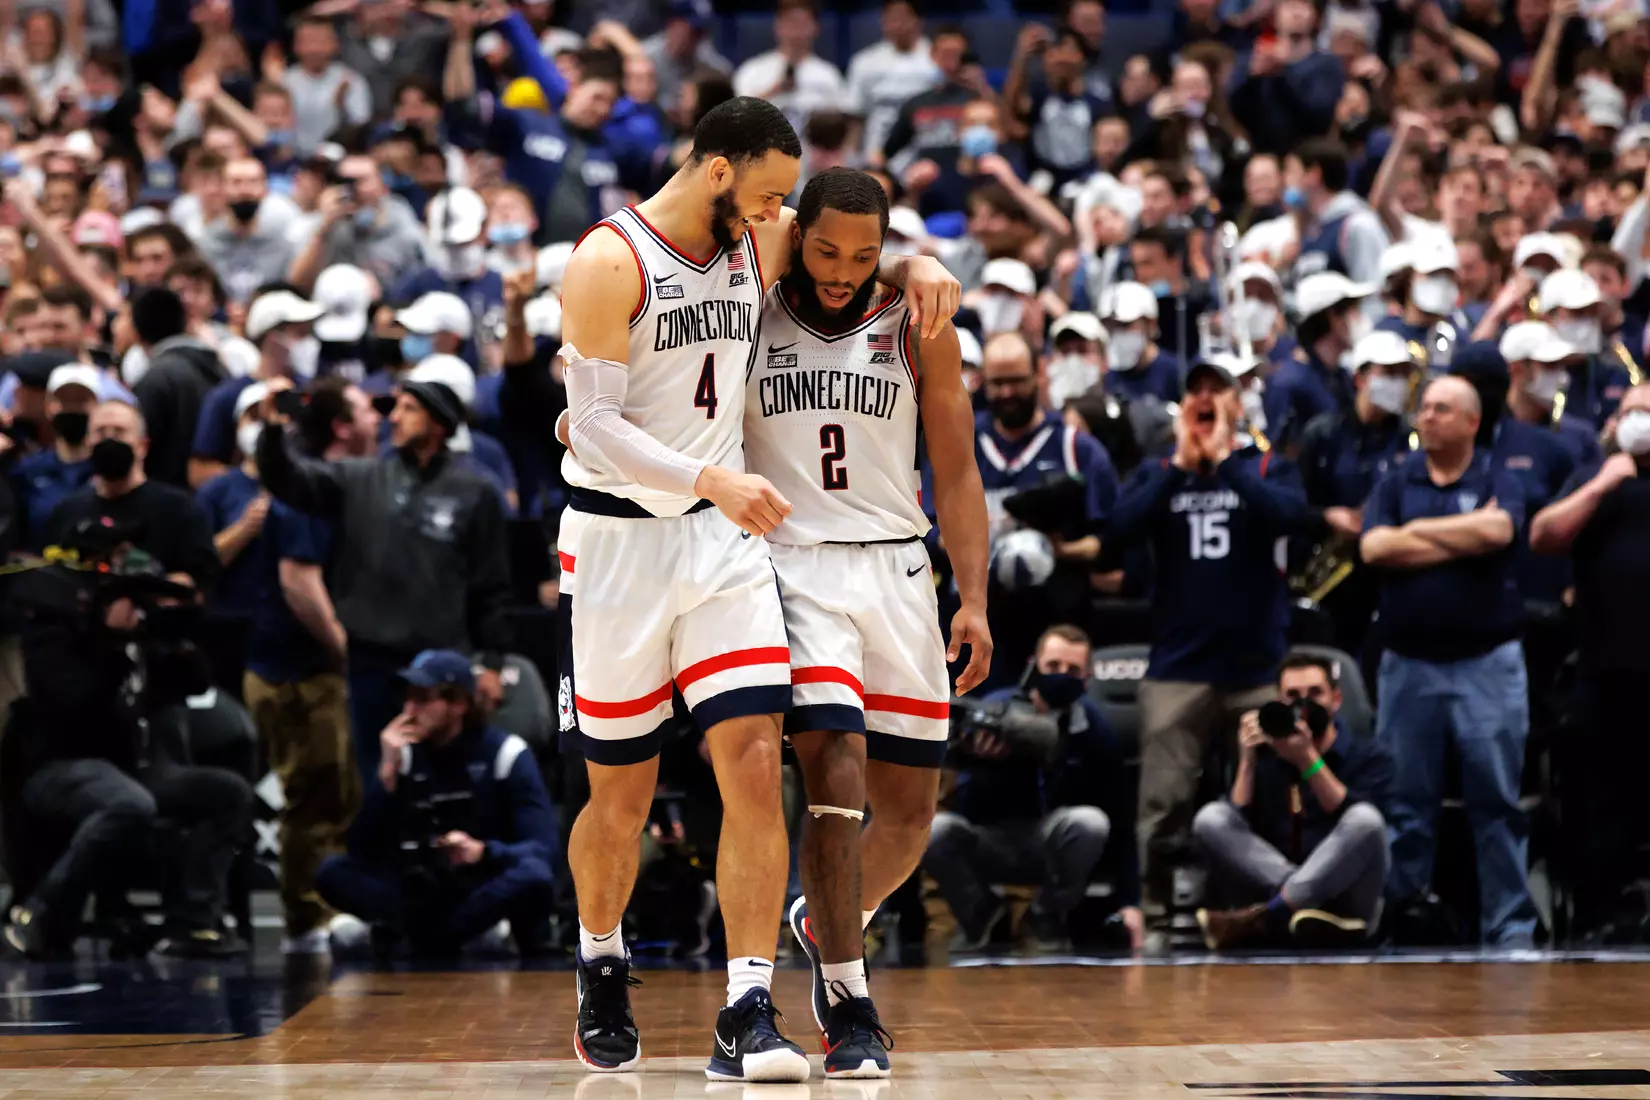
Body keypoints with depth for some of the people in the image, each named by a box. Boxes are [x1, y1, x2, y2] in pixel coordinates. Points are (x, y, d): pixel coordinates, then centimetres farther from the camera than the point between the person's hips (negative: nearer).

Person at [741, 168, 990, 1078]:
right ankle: (848, 1010, -13)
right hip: (792, 568, -3)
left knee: (909, 810, 7)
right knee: (835, 780, -19)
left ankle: (824, 924, 37)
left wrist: (973, 598, -3)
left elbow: (955, 474, 6)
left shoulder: (919, 330, 4)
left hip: (896, 570, 3)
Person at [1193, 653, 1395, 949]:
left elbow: (1361, 823, -17)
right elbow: (1236, 825, -2)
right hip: (1276, 887, 3)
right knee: (1211, 819, -14)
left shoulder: (1368, 755, 1)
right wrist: (1247, 761, -11)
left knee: (1364, 819, -31)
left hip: (1348, 898, -3)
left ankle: (1264, 918, -31)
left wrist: (1308, 760, -23)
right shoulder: (1265, 754, 9)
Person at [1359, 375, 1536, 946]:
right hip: (1407, 663, 2)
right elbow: (1374, 548, -9)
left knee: (1498, 801, 1)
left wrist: (1419, 529, -7)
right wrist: (1465, 537, -8)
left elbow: (1498, 530, -19)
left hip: (1487, 663, -2)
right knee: (1403, 801, 7)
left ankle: (1510, 925, 5)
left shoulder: (1499, 483, 3)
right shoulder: (1394, 485, 9)